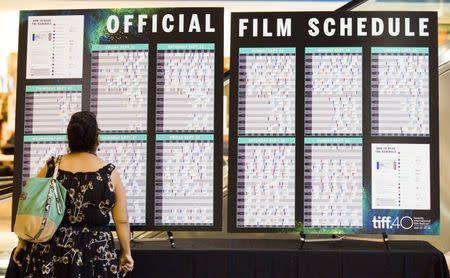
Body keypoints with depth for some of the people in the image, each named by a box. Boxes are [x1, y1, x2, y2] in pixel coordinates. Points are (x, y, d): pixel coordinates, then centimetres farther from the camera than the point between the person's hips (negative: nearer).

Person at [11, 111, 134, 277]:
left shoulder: (50, 167, -1)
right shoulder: (109, 173, -7)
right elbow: (122, 220, -4)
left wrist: (23, 241, 19)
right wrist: (126, 253, 8)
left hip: (50, 252, 2)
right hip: (95, 255, -2)